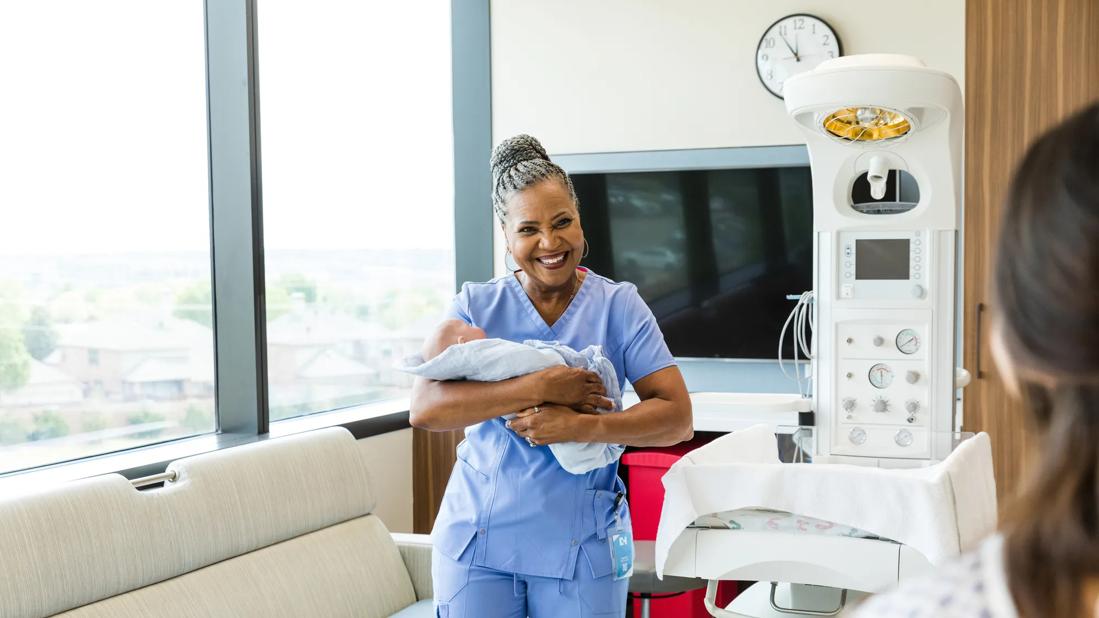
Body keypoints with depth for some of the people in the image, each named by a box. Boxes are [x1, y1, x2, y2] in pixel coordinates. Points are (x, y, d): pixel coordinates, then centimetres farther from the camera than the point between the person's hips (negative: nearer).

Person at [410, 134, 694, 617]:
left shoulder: (618, 305, -1)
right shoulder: (476, 305, 0)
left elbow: (677, 419, -8)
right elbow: (423, 409, -14)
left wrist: (580, 426, -23)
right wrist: (540, 387, -22)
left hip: (582, 546, 0)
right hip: (477, 540, 1)